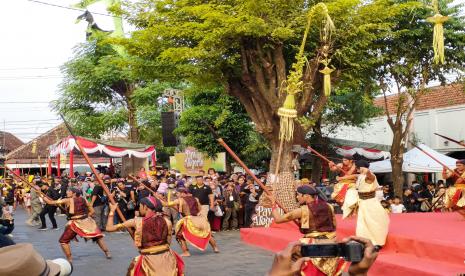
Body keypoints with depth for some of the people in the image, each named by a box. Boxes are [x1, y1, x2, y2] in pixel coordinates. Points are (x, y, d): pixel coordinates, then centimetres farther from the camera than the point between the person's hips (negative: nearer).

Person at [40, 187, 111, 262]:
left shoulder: (67, 200, -3)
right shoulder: (83, 199, 6)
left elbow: (50, 202, -4)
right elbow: (91, 211, 8)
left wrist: (42, 197, 6)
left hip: (75, 223, -4)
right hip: (86, 221, 4)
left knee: (63, 241, 12)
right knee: (98, 237, 19)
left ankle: (69, 259, 7)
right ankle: (107, 253, 18)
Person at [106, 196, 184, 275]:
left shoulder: (137, 222, -7)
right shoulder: (167, 221, -3)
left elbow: (109, 228, -1)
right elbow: (168, 241, 7)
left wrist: (112, 211, 13)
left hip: (149, 261, -1)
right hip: (166, 258, 1)